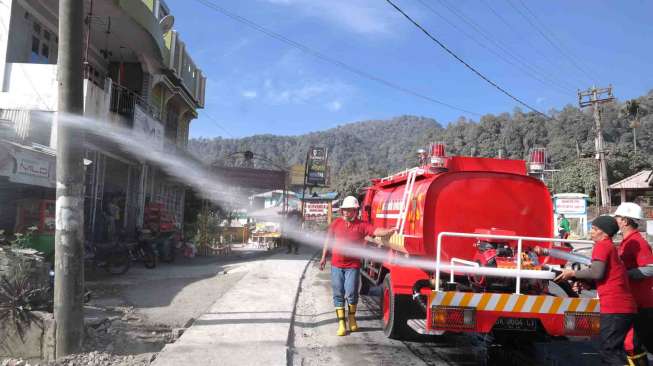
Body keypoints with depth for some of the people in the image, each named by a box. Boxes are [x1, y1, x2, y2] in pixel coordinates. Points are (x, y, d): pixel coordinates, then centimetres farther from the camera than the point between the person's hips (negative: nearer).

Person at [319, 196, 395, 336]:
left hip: (353, 266, -2)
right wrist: (324, 257, 15)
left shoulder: (361, 225, -4)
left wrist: (390, 230, -36)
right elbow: (328, 240, 13)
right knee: (338, 294, 4)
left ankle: (352, 318, 23)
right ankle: (341, 322, 13)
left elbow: (376, 231, -18)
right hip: (336, 265, 2)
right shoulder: (336, 223, 4)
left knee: (351, 293, -4)